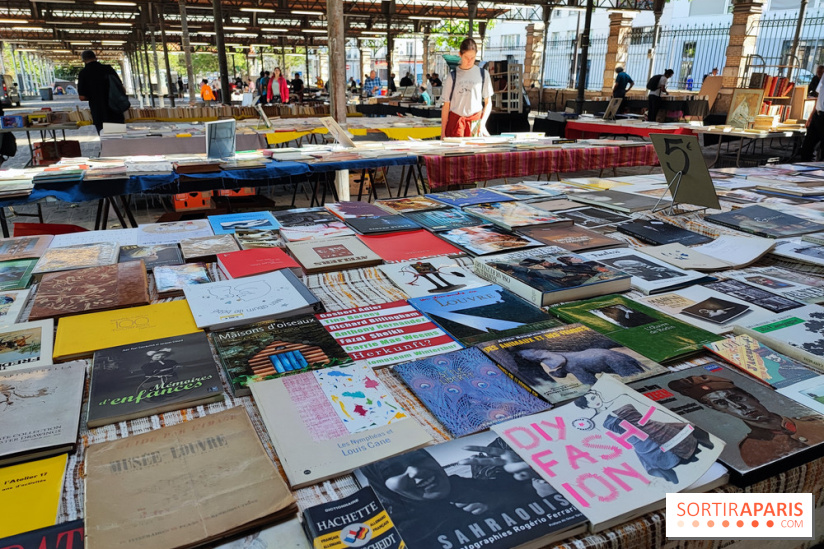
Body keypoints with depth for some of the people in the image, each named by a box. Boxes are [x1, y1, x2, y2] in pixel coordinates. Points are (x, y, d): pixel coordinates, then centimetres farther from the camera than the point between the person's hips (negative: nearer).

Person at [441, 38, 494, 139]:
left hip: (475, 122, 1)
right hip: (456, 122, -1)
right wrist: (443, 132, 2)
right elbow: (446, 106, 6)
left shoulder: (483, 74, 8)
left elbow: (488, 103, 10)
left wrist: (482, 122, -6)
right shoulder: (453, 76, 5)